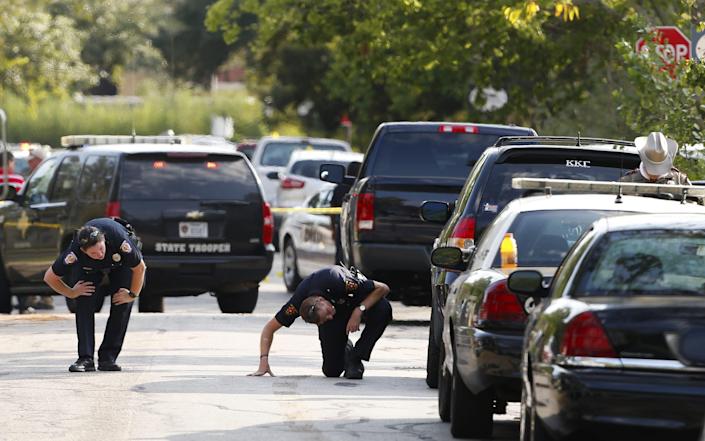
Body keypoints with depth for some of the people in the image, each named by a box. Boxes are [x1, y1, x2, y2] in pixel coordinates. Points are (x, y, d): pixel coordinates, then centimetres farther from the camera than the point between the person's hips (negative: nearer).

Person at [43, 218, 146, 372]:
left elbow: (140, 268, -23)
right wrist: (71, 293, -16)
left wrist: (133, 295, -17)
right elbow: (50, 277, -21)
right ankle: (85, 358, -17)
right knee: (85, 304, -18)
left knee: (122, 305, -15)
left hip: (121, 262, 0)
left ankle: (108, 357, -9)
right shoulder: (74, 254, -40)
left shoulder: (121, 242, -44)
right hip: (89, 268, 0)